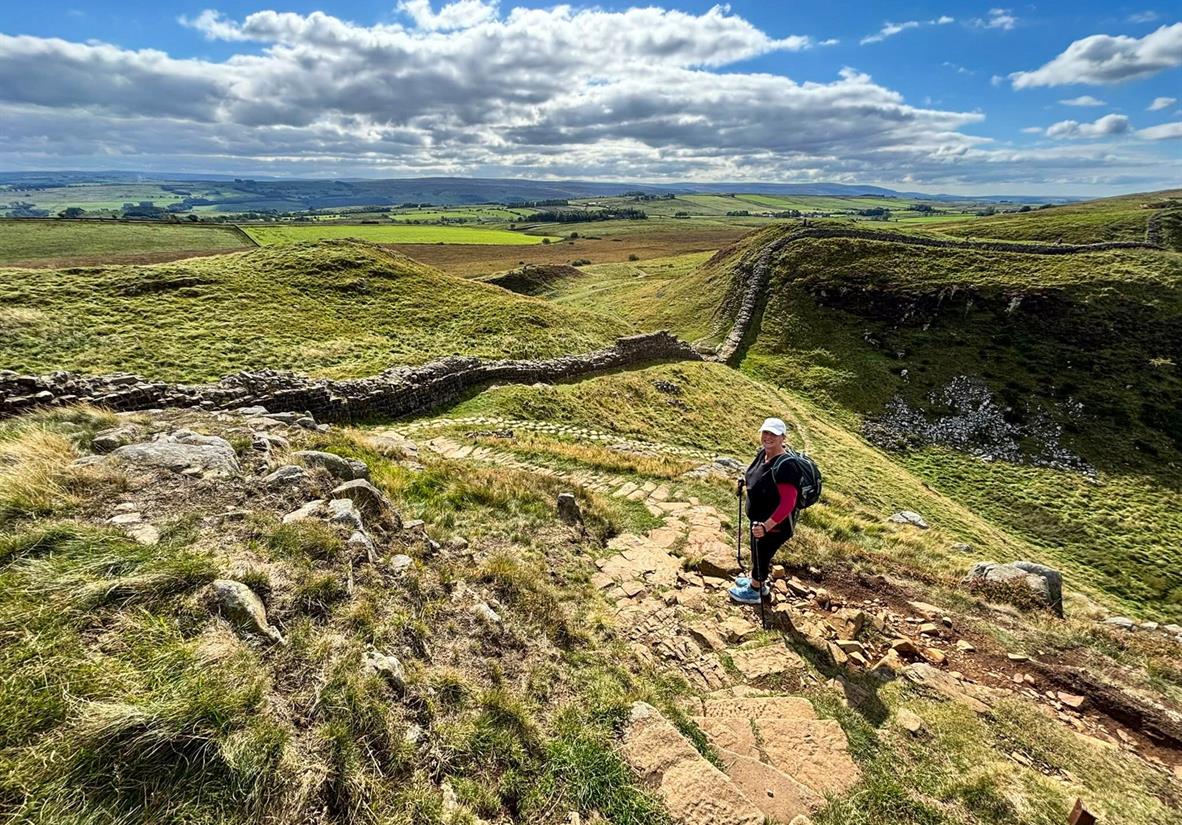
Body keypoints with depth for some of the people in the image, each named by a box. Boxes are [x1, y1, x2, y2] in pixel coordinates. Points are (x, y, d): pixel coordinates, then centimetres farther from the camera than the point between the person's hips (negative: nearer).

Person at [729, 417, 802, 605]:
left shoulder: (785, 466, -34)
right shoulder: (763, 452, -9)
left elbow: (788, 503, -37)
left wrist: (767, 526, -43)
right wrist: (746, 479, 11)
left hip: (775, 525, -8)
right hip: (759, 519, 8)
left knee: (761, 555, 15)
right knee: (757, 551, 28)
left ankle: (754, 591, 41)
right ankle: (757, 581, 54)